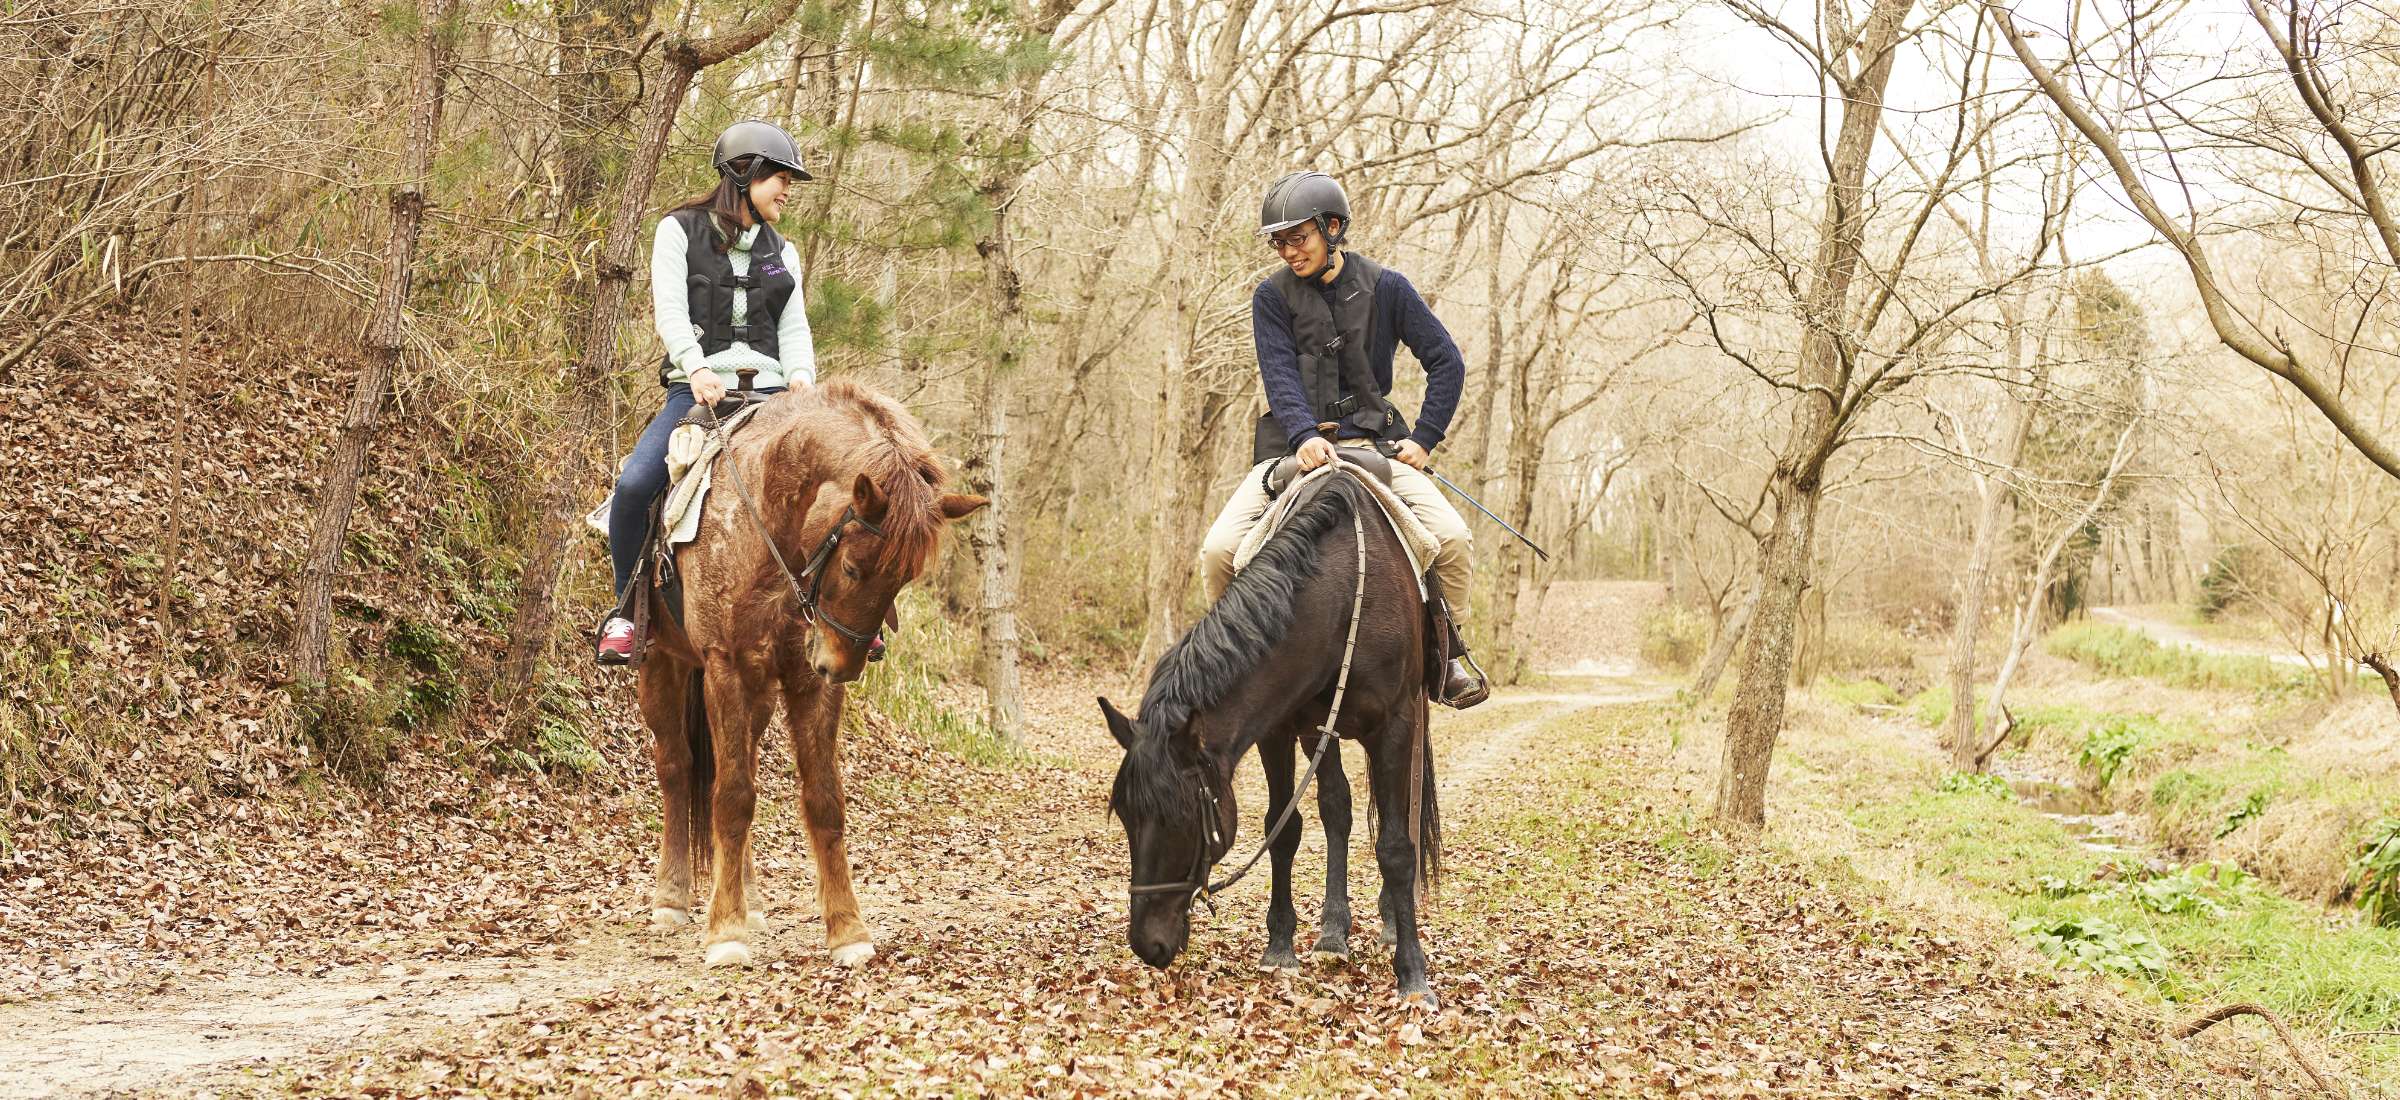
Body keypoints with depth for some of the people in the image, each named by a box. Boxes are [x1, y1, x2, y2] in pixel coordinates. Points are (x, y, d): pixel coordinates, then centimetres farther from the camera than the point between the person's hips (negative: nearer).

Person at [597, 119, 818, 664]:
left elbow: (794, 326, 9)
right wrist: (697, 369, -24)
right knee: (634, 483, -25)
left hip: (768, 390, 4)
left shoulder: (782, 252, 19)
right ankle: (625, 609, -5)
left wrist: (801, 375, -13)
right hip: (698, 389, -4)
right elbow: (670, 310, -7)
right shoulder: (680, 231, 6)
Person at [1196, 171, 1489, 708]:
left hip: (1372, 439, 0)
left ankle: (1446, 646, 4)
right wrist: (1304, 436, -29)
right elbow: (1281, 375, -10)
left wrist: (1424, 439, -5)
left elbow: (1447, 363, 4)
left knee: (1452, 538, -21)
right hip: (1295, 444, 0)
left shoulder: (1385, 287, 1)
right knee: (1219, 550, -20)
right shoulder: (1273, 296, 1)